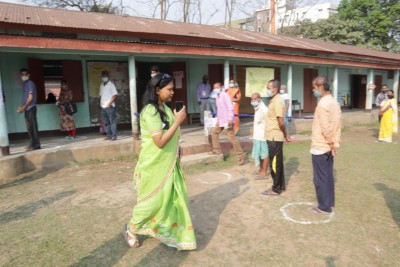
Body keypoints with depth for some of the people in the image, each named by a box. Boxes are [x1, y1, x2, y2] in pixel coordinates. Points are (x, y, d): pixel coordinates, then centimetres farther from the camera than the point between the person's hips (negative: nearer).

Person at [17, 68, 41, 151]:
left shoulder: (30, 83, -10)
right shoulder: (25, 84, 16)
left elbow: (30, 98, -14)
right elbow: (25, 97, 18)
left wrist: (23, 107, -11)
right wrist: (22, 107, 8)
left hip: (30, 108, -9)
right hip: (27, 109, 9)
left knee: (33, 126, -6)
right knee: (29, 127, 12)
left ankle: (36, 145, -1)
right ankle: (32, 144, 19)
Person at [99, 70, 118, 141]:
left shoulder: (111, 85, -3)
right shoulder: (101, 85, 15)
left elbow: (115, 95, -9)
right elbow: (101, 95, 18)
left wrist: (110, 103, -18)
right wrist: (100, 103, 5)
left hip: (110, 106, -6)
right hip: (103, 107, 6)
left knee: (112, 121, -4)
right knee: (106, 122, 9)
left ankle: (114, 136, -1)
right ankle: (108, 135, 16)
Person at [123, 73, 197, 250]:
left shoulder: (165, 108, 6)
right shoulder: (150, 111, -21)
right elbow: (160, 141, -26)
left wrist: (176, 148, 6)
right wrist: (178, 121, -22)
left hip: (168, 163, 8)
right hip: (154, 165, -8)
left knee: (173, 199, 12)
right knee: (153, 201, 6)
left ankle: (173, 235, 29)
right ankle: (131, 229, 33)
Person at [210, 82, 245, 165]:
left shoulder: (224, 95, -13)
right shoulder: (217, 96, 15)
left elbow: (230, 107, -21)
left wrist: (230, 119, -27)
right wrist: (218, 118, 22)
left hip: (227, 120, -10)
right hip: (220, 120, 10)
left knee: (232, 138, -8)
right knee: (214, 132, 18)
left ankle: (241, 155, 1)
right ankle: (217, 150, 29)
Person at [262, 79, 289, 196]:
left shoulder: (277, 102, -18)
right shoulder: (274, 101, 13)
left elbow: (281, 122, -21)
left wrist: (285, 135, -8)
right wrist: (285, 135, 16)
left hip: (275, 138, -9)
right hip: (273, 137, 9)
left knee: (275, 164, 0)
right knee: (277, 163, 16)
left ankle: (276, 189, 11)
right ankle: (281, 186, 27)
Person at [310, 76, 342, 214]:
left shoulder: (323, 103, -20)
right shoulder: (334, 102, 9)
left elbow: (325, 128, -24)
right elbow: (338, 124, 10)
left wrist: (332, 143, -13)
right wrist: (335, 143, 10)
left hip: (320, 147, -9)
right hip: (328, 147, 9)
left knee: (320, 178, 2)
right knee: (328, 175, 16)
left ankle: (324, 207, 12)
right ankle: (330, 203, 27)